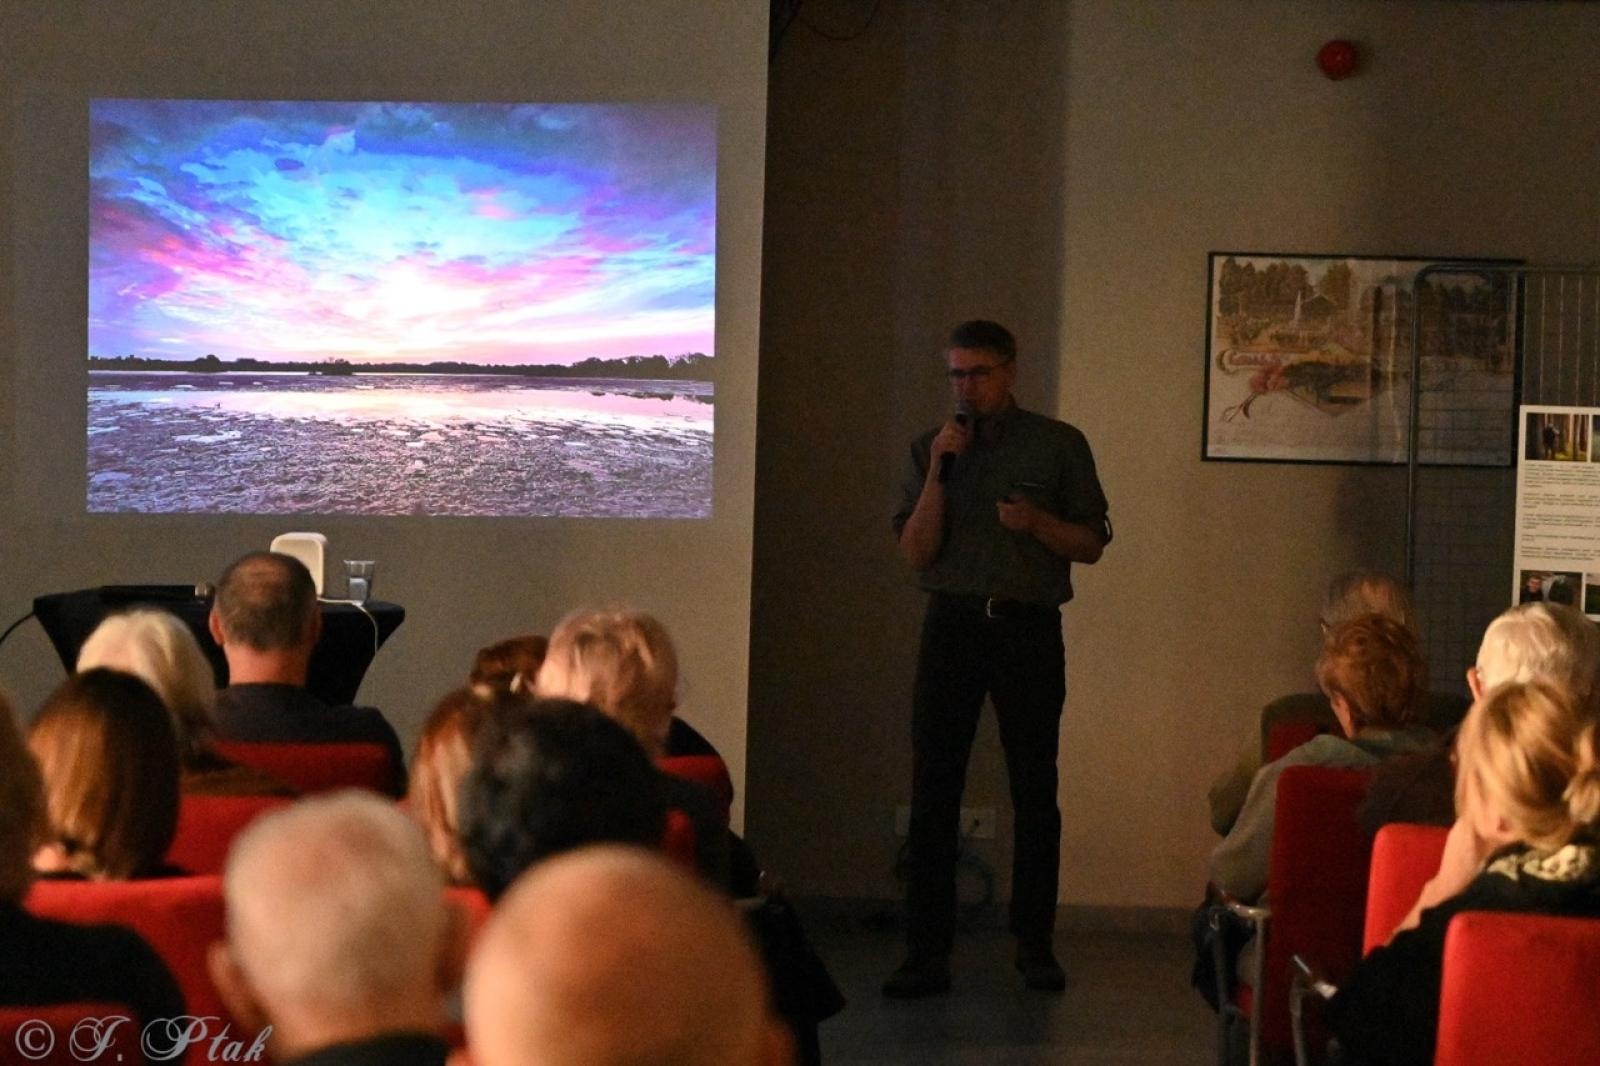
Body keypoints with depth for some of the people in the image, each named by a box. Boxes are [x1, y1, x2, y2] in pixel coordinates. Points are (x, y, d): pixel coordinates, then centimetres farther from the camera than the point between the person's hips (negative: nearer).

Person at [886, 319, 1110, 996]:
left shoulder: (1059, 445, 5)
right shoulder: (930, 448, 9)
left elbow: (1092, 544, 6)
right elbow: (916, 552, 0)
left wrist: (1038, 521, -12)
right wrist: (939, 470, -9)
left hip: (1029, 628, -1)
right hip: (952, 626, 1)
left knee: (1035, 789, 3)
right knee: (933, 789, -4)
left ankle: (1035, 946, 13)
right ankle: (927, 952, -2)